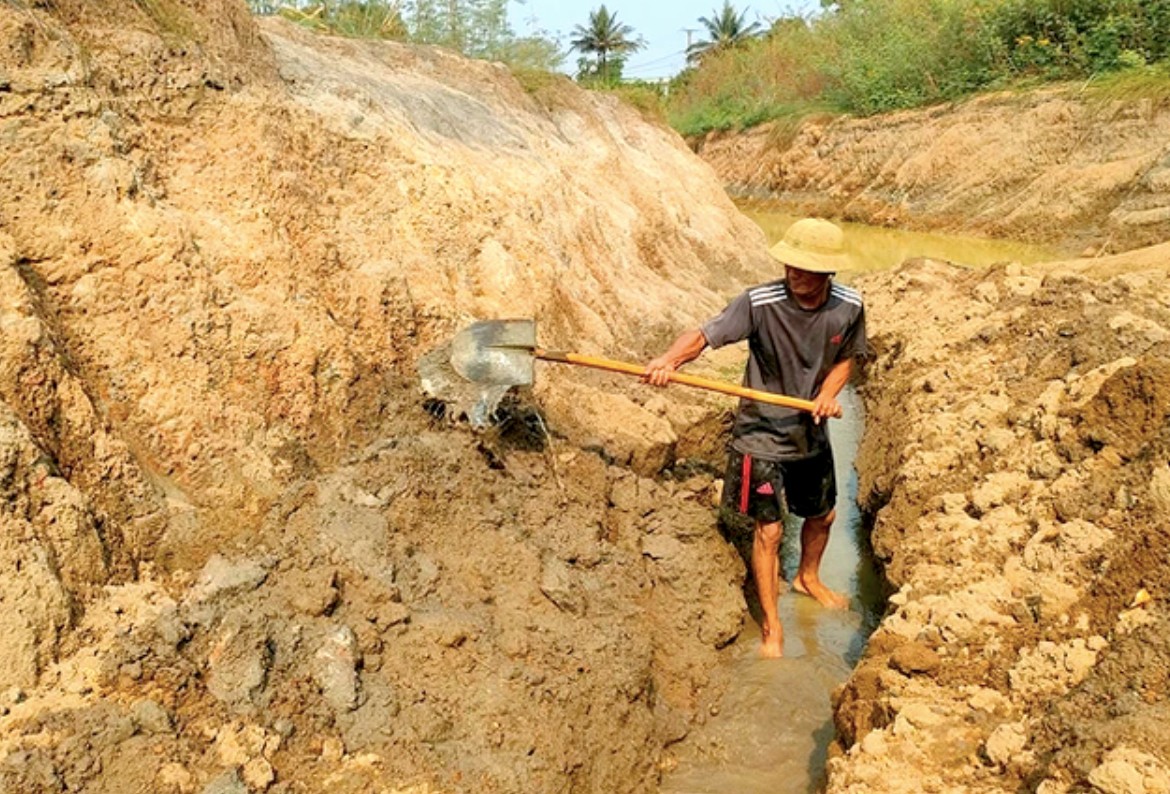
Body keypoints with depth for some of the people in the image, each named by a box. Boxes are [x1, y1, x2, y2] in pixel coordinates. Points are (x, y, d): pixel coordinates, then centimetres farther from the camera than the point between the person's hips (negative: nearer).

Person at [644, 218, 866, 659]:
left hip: (812, 433, 5)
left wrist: (829, 393, -15)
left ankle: (808, 578, 56)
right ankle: (771, 626, 22)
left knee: (822, 515, 24)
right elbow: (704, 334, -31)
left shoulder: (848, 308, -12)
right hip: (761, 435, -5)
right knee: (768, 530, 2)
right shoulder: (759, 303, -25)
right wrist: (670, 358, -52)